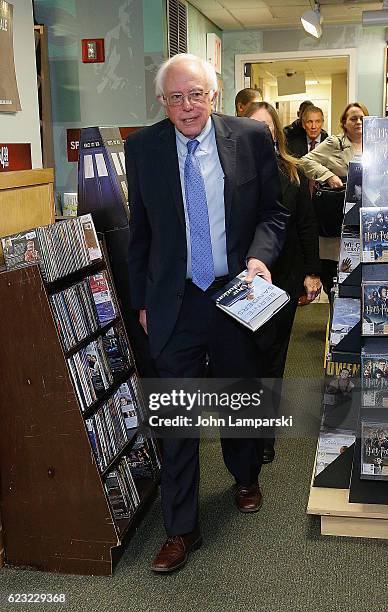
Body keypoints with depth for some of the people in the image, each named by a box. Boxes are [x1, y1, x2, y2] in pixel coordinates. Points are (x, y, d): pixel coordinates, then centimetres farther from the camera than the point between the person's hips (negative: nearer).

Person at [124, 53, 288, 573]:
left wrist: (260, 257, -15)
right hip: (174, 304, 0)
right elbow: (140, 229, 5)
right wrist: (141, 300, 7)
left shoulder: (252, 137, -3)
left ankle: (246, 477, 49)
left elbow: (273, 212, 4)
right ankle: (181, 529, 19)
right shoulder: (142, 147, -2)